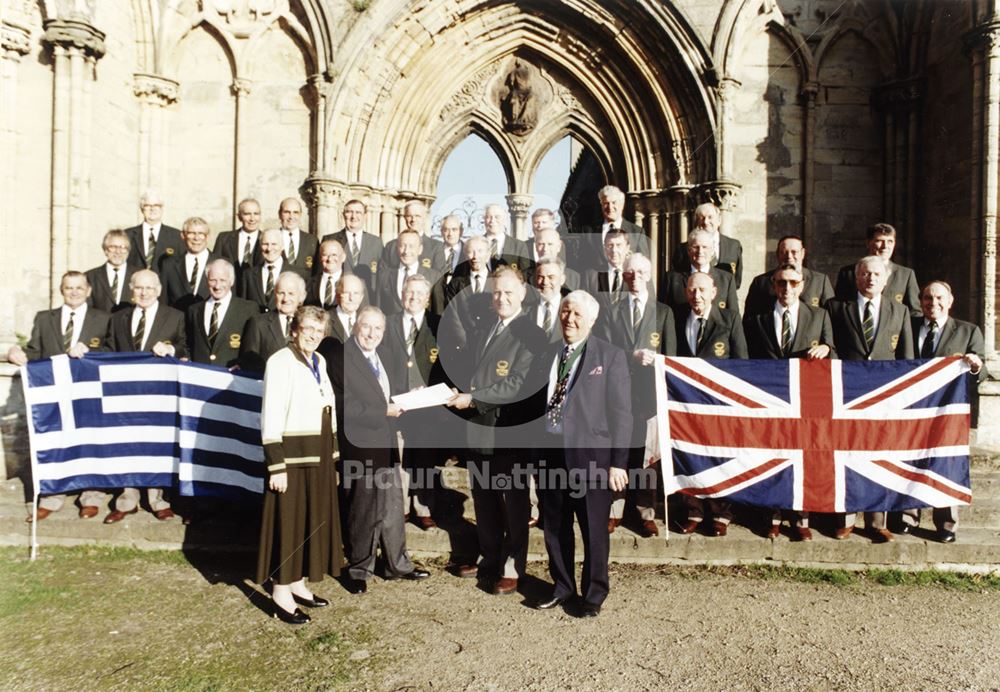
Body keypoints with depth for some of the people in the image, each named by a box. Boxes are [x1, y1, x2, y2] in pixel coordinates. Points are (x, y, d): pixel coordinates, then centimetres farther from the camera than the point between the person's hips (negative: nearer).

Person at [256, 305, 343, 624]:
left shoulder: (319, 361, 10)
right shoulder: (281, 362, -13)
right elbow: (270, 418, -16)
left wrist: (331, 454, 12)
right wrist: (276, 466, -19)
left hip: (319, 457, 8)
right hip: (292, 456, -8)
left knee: (312, 519, 15)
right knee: (288, 520, 3)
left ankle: (298, 582, 30)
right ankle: (281, 593, 17)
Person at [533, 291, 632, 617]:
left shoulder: (611, 356, -3)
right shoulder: (547, 354, 10)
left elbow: (621, 412, -5)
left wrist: (618, 462, -9)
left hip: (590, 455, -4)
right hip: (549, 454, 4)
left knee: (593, 529, 8)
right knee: (554, 526, 15)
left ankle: (594, 593, 28)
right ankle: (562, 586, 35)